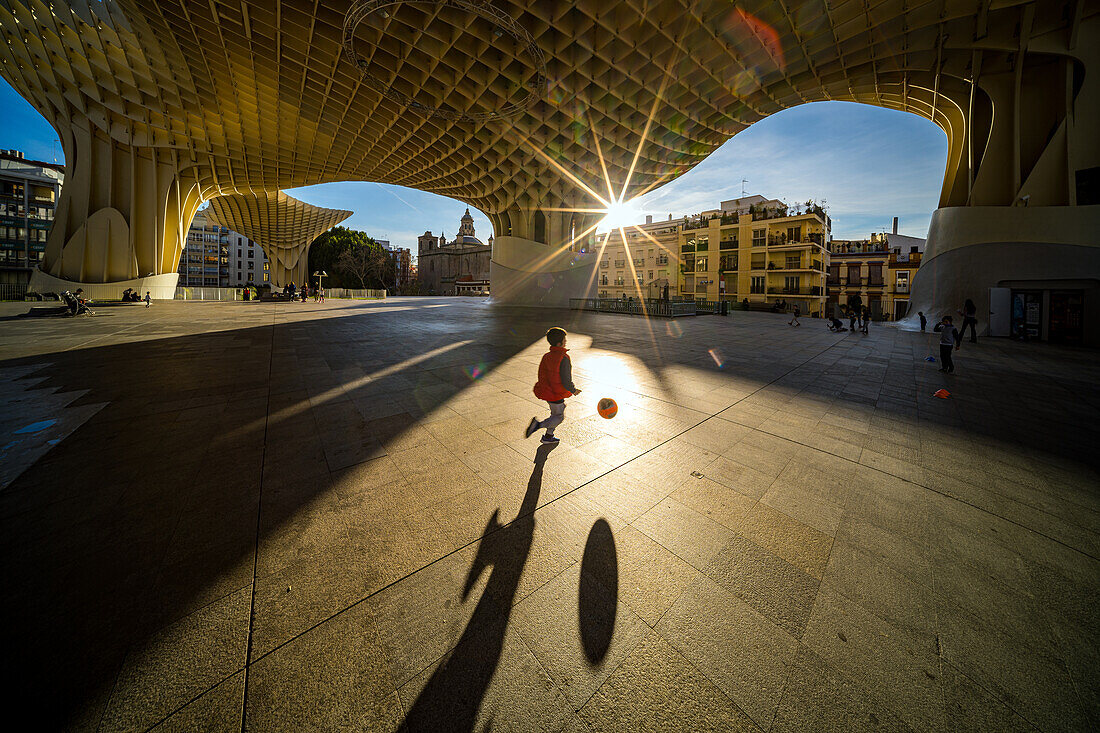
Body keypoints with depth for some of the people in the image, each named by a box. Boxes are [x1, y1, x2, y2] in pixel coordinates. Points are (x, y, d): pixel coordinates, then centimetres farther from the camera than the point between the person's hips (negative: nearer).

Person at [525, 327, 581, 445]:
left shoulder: (546, 356, 1)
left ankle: (548, 437, 33)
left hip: (547, 390, 8)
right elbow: (566, 381, -22)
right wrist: (574, 390, -4)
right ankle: (539, 424, -4)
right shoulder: (564, 358, -23)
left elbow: (542, 376, 7)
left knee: (556, 414, 24)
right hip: (556, 394, -8)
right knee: (559, 416, 11)